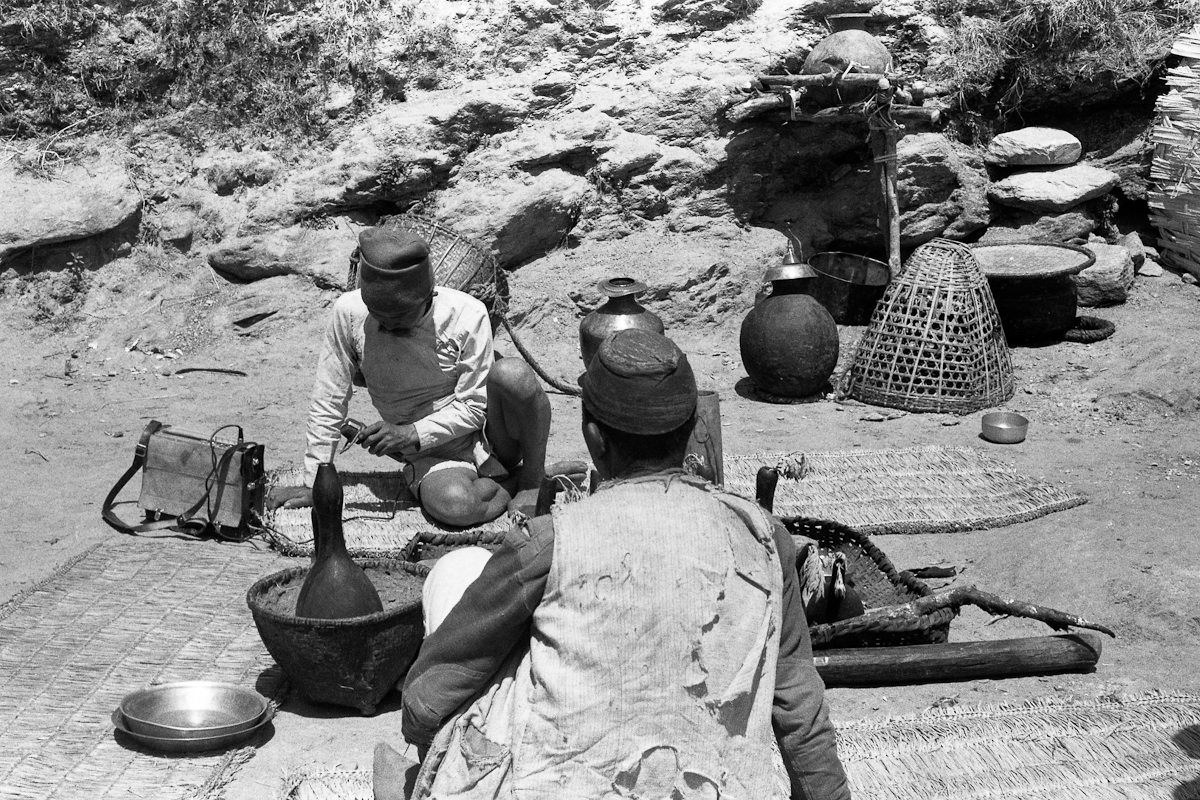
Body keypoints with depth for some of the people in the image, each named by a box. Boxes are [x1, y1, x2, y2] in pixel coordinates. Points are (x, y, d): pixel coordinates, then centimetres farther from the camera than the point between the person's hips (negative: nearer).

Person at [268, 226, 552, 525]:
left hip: (488, 430, 0)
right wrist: (314, 484, -5)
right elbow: (328, 400, -5)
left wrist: (412, 434, -24)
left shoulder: (467, 315, -18)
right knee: (453, 505, -36)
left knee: (512, 374, -33)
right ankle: (513, 480, -3)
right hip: (435, 457, 0)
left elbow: (473, 406, -12)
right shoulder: (349, 313, -13)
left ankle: (533, 479, -9)